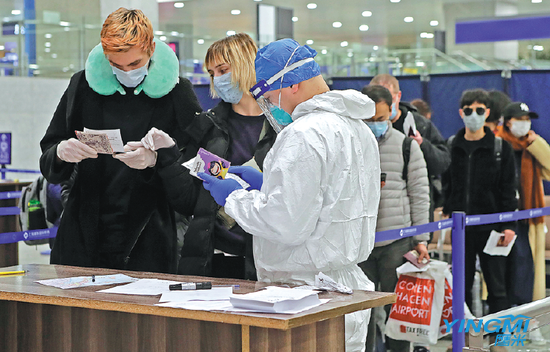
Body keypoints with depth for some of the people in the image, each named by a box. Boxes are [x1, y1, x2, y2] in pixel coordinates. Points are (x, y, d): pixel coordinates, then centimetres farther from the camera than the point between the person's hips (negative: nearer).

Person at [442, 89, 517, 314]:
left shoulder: (501, 147, 0)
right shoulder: (452, 146, 7)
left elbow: (508, 189, -1)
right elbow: (446, 183, 12)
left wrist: (509, 224, -7)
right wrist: (448, 209, 4)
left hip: (491, 226, -3)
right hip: (461, 227, 3)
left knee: (496, 286, 2)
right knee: (461, 285, 8)